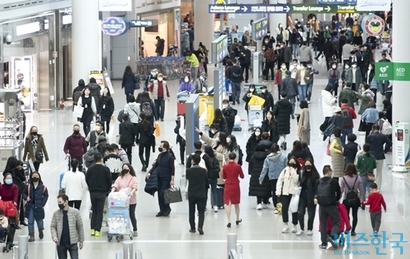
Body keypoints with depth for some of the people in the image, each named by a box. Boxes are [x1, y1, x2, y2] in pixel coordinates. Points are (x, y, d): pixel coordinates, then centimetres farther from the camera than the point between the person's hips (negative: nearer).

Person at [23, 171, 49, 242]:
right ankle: (31, 236, 6)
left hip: (39, 207, -2)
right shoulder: (28, 186, 2)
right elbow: (24, 194, 13)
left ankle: (40, 231, 39)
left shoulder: (43, 187, -5)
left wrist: (42, 204, -8)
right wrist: (26, 198, -8)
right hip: (30, 206, 2)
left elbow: (46, 196, 1)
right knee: (30, 221, 0)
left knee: (39, 220, 8)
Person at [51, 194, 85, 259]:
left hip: (72, 243, -2)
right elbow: (52, 226, 4)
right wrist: (54, 236, -15)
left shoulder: (75, 212, -4)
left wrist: (81, 241, 3)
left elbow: (80, 227, 2)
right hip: (60, 244, 2)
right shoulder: (56, 213, 1)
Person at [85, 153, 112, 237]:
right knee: (99, 212, 3)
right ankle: (97, 230, -1)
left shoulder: (90, 169, -2)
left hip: (92, 192, 2)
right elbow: (110, 181, -3)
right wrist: (107, 190, 12)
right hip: (102, 193, -2)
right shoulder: (105, 169, -7)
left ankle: (92, 229, 7)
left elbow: (86, 180, 3)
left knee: (94, 211, 14)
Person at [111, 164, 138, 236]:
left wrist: (132, 192, -26)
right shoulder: (120, 178, 11)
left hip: (131, 200, -2)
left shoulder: (133, 178, 4)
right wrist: (113, 191, -17)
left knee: (132, 215, 3)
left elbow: (135, 187, -8)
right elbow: (115, 185, 1)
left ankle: (135, 230, 14)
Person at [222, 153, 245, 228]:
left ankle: (229, 221, -10)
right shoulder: (238, 166, -10)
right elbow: (242, 176, 0)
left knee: (228, 204, -1)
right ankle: (238, 219, 33)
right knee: (236, 203, 17)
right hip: (236, 186, 1)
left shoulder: (225, 166, -7)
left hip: (228, 186, -1)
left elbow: (223, 177, 3)